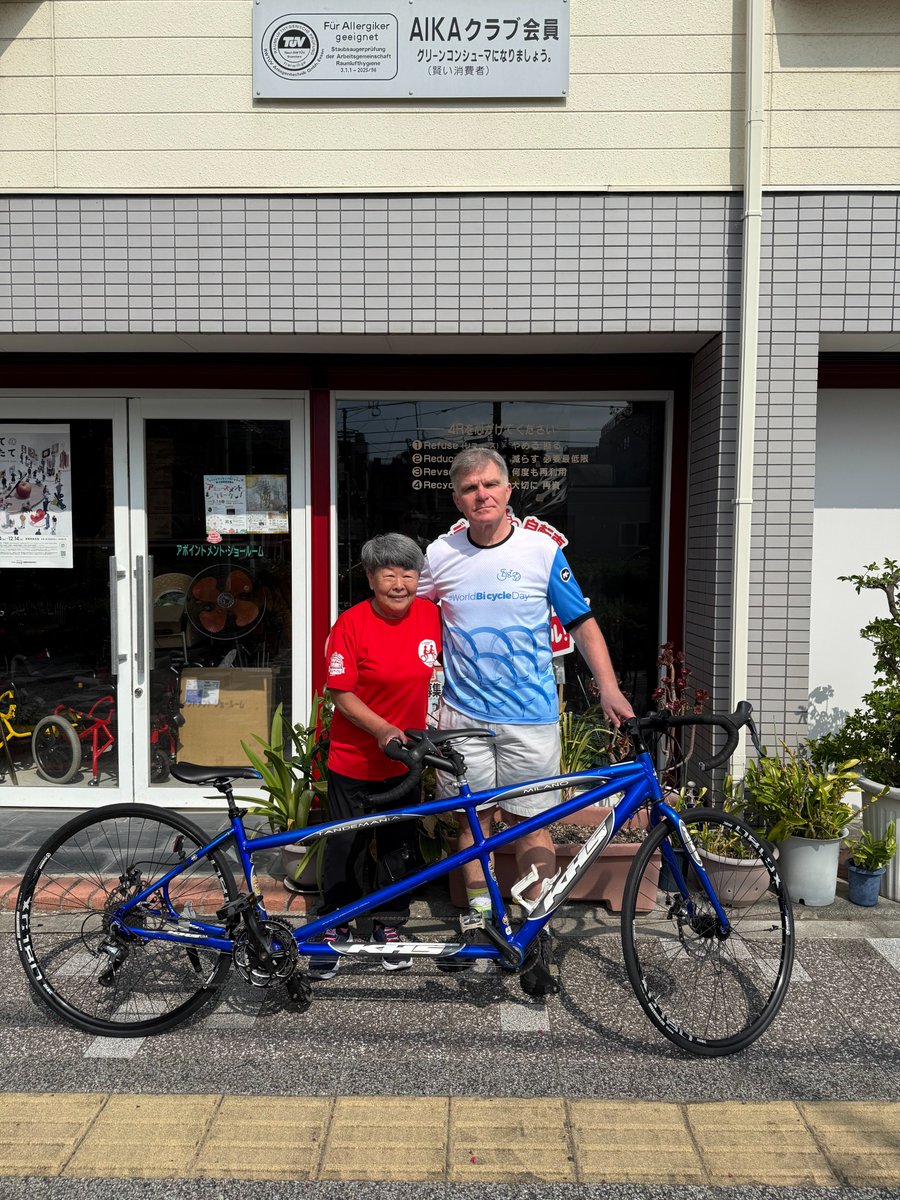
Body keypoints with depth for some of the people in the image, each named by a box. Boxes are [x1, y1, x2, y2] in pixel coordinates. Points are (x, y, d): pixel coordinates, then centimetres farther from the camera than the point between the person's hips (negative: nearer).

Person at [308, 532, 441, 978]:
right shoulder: (351, 624, -16)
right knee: (346, 846, 7)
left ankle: (389, 926, 32)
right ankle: (335, 928, 26)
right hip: (354, 759, -3)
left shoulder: (431, 615, -6)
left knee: (396, 844, 15)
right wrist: (382, 729, -25)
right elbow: (340, 693, -15)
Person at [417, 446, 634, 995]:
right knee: (474, 816, 10)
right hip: (464, 712, 2)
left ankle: (538, 934, 14)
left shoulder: (543, 550, -3)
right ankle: (481, 917, 26)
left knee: (531, 821, 3)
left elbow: (582, 622, 1)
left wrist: (609, 688, -11)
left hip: (530, 714, -1)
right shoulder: (440, 555, 1)